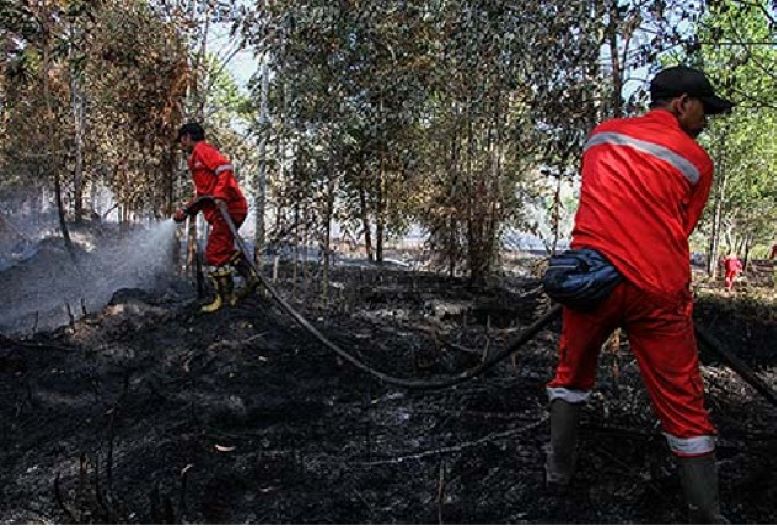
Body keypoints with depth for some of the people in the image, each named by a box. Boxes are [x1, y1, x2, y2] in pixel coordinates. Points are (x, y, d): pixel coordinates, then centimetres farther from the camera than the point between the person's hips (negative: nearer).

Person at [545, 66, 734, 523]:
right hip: (658, 289, -2)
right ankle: (707, 516, 15)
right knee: (684, 404, 8)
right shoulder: (697, 160, 4)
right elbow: (680, 230, 10)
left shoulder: (601, 134, 14)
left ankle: (559, 469, 33)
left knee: (572, 373, 23)